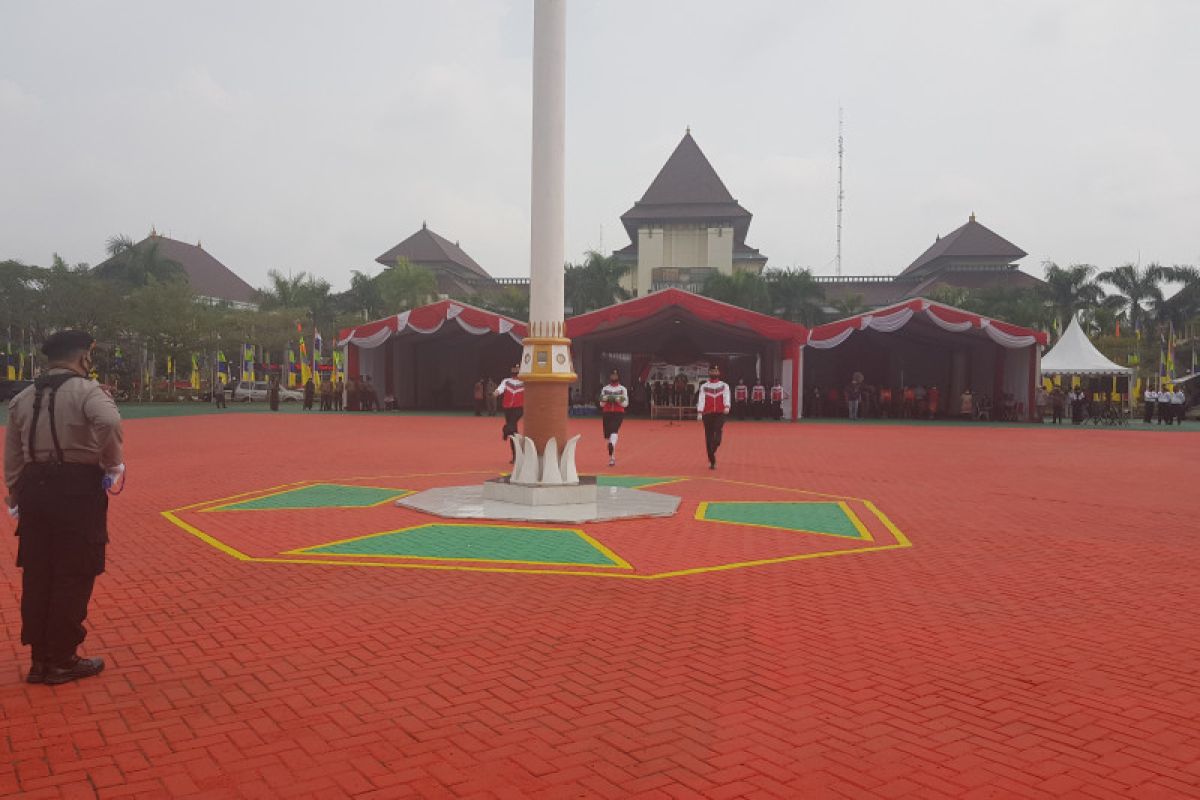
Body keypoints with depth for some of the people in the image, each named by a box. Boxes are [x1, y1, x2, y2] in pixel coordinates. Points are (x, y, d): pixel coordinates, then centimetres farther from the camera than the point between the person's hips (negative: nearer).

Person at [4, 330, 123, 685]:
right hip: (77, 488, -7)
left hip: (34, 487, 7)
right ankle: (61, 661, 13)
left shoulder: (22, 398, 12)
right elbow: (109, 422, -31)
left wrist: (15, 499, 21)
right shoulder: (85, 390, -9)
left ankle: (39, 659, 24)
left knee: (36, 577, 14)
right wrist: (113, 464, -15)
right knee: (74, 578, 4)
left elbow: (12, 457, 14)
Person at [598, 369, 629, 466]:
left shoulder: (622, 389, 6)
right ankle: (612, 456, 21)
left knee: (614, 431, -25)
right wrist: (605, 399, -10)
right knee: (607, 435, 4)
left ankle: (612, 456, -39)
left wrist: (618, 400, -16)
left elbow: (626, 404, 1)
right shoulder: (605, 389, 12)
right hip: (607, 413, 3)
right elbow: (601, 404, 11)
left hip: (618, 414, -3)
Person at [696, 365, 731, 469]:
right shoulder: (704, 386, 9)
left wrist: (727, 407, -28)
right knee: (709, 437, 0)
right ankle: (712, 461, 7)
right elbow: (701, 399, -1)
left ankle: (713, 451, -23)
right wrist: (699, 412, -15)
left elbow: (726, 397, -8)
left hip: (720, 414, 0)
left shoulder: (724, 386, 8)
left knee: (717, 432, -23)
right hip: (707, 414, 0)